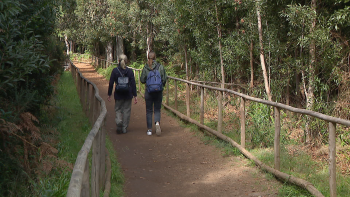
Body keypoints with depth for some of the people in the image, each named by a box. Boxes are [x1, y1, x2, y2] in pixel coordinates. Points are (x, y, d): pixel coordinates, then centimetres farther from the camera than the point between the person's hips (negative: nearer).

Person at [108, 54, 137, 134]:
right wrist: (135, 95, 1)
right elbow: (133, 84, -4)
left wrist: (109, 94, 5)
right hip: (128, 94, 1)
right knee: (126, 110, 10)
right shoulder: (130, 71, -4)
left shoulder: (115, 70, -5)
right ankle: (124, 128, 13)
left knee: (118, 109, 12)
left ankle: (119, 122, -14)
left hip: (118, 94, 0)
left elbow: (111, 83, -3)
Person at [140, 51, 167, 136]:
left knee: (149, 111, 10)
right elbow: (164, 79, -5)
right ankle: (157, 123, -18)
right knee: (157, 109, 10)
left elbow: (142, 80, -4)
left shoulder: (145, 68, -6)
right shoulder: (160, 66, -6)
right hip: (158, 91, 0)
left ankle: (149, 129, 10)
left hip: (148, 91, 0)